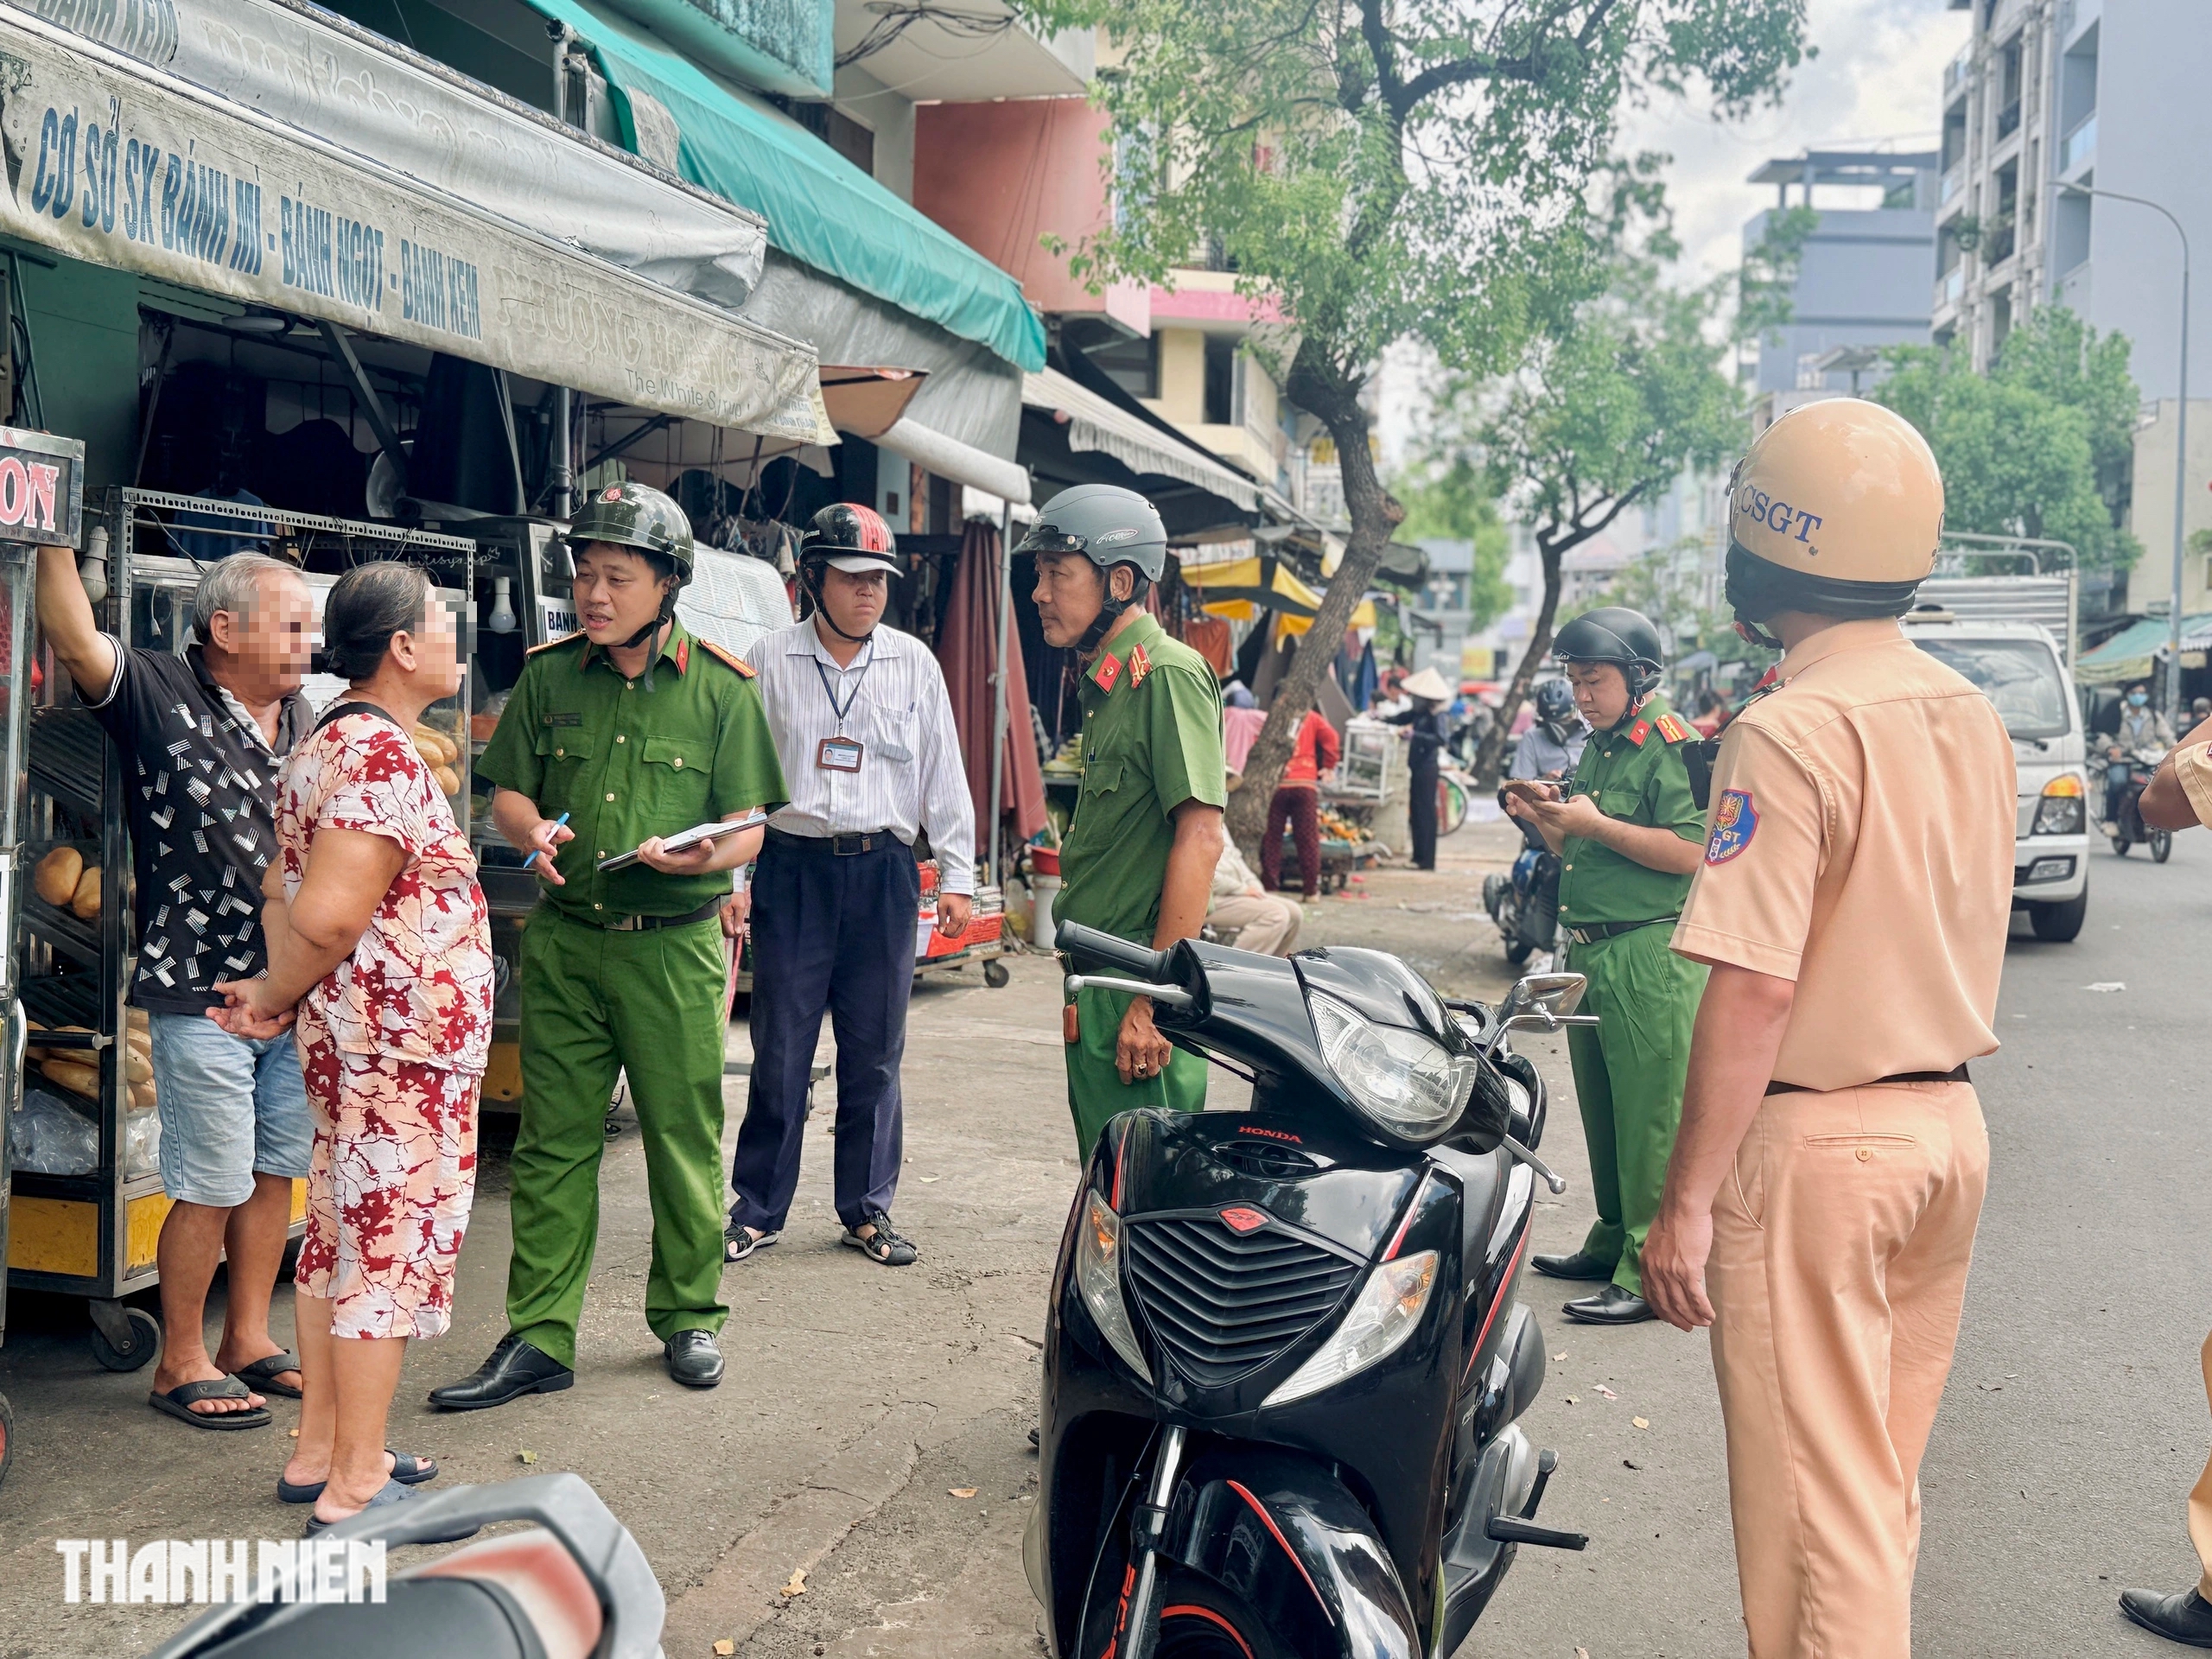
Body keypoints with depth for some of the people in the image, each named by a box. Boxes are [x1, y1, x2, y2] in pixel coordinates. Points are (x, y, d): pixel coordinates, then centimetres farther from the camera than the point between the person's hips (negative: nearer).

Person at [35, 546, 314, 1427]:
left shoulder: (301, 717, 11)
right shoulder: (162, 695, -8)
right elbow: (76, 639, -26)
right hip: (202, 998, -6)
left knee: (275, 1172, 14)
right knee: (212, 1187, 0)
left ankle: (247, 1338, 28)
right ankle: (181, 1363, 16)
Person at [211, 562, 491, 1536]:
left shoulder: (328, 742, 13)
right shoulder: (386, 755, -20)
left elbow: (284, 888, 13)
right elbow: (328, 915, -26)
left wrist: (278, 995, 6)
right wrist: (277, 999, -9)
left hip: (348, 1041, 10)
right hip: (402, 1046, -10)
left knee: (341, 1237, 17)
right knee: (394, 1247, -2)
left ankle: (318, 1451, 28)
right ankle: (355, 1486, 6)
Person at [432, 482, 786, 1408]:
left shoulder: (719, 688, 0)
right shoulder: (549, 675, 7)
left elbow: (747, 828, 0)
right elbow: (509, 791, 11)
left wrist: (701, 858, -22)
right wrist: (531, 831, -12)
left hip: (674, 944, -2)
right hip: (565, 940, 2)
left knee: (684, 1140, 6)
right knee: (552, 1142, 4)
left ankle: (688, 1318, 23)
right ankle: (539, 1339, 11)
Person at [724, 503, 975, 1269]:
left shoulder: (914, 664, 8)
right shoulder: (770, 661, 4)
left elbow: (944, 776, 10)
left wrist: (957, 876, 6)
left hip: (883, 870, 2)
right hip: (793, 867, -1)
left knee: (874, 1053, 6)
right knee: (781, 1050, 1)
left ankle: (868, 1209, 17)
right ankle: (758, 1208, 13)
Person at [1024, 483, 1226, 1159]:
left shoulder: (1168, 675, -13)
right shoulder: (1105, 685, 18)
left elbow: (1200, 837, -20)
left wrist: (1154, 999, -23)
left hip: (1139, 986, -10)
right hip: (1100, 989, 10)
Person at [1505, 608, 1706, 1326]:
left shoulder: (1670, 746, -10)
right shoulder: (1596, 749, 19)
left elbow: (1692, 851, -21)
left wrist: (1595, 825, -20)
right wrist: (1549, 821, 6)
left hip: (1651, 954, -9)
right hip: (1591, 952, 9)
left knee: (1650, 1115, -7)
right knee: (1602, 1107, 16)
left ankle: (1651, 1272, -5)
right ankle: (1613, 1241, 27)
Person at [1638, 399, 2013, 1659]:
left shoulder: (1791, 732, -18)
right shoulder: (1975, 716, 8)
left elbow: (1757, 987, -22)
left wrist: (1688, 1201, -18)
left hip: (1818, 1142, -8)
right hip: (1951, 1126, 8)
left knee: (1815, 1501, 1)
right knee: (1884, 1476, 20)